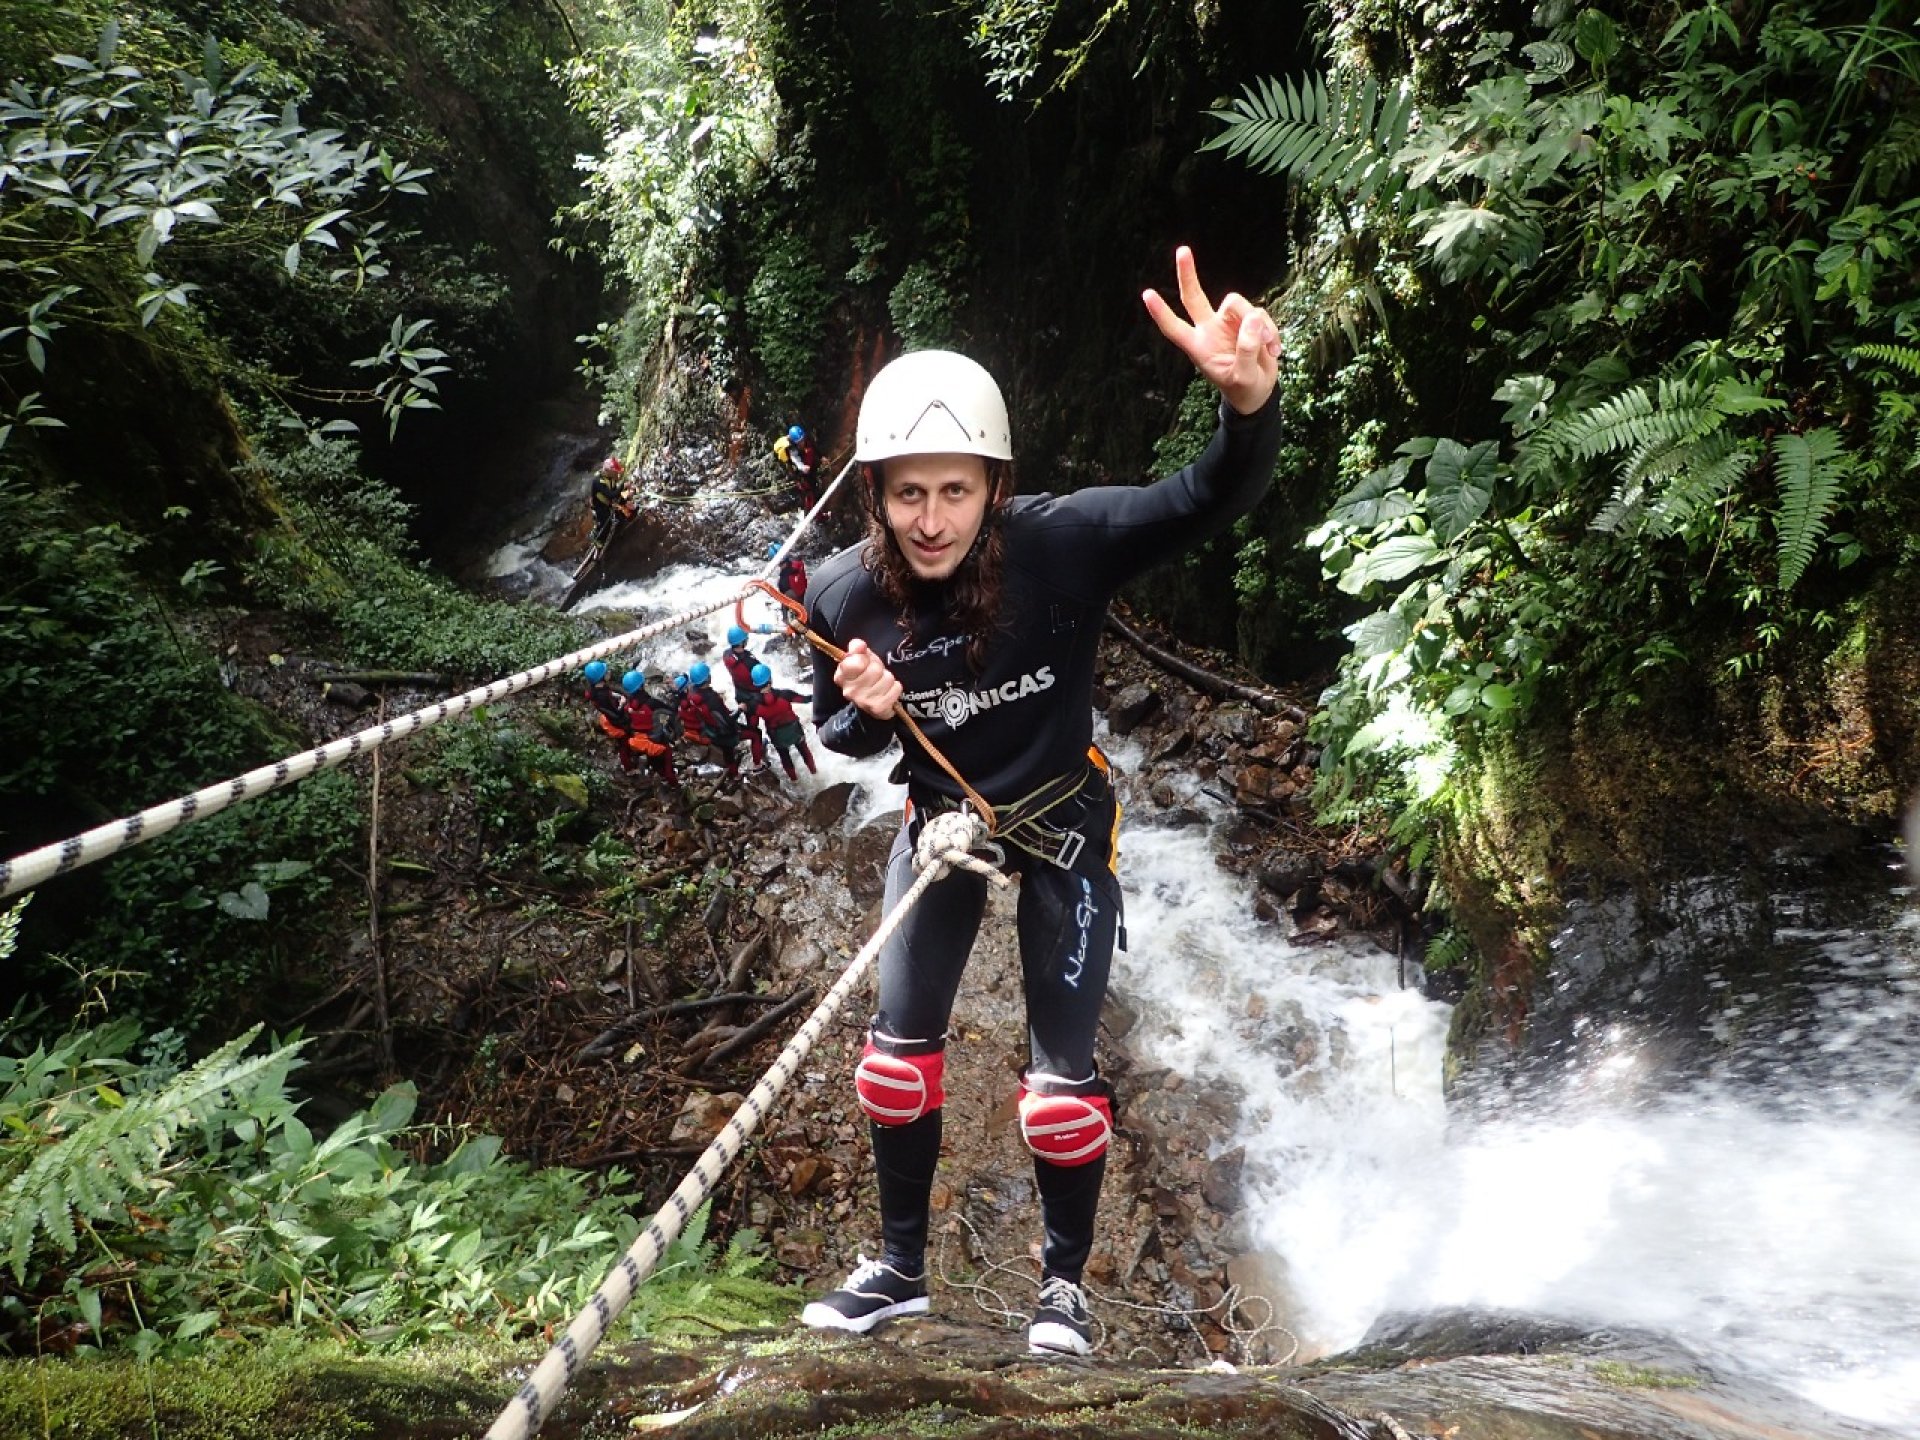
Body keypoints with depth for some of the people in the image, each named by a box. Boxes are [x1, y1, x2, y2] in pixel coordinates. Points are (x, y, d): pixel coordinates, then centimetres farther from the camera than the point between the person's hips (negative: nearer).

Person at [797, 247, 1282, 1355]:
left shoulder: (1061, 543, -27)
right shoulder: (846, 597, -17)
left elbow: (1212, 503, -38)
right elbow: (841, 736, 0)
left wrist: (1248, 403, -60)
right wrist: (867, 712, -24)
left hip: (1063, 815, -3)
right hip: (941, 810, 3)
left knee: (1064, 1075, -2)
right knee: (899, 1051, 4)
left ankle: (1066, 1283, 23)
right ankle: (901, 1268, 26)